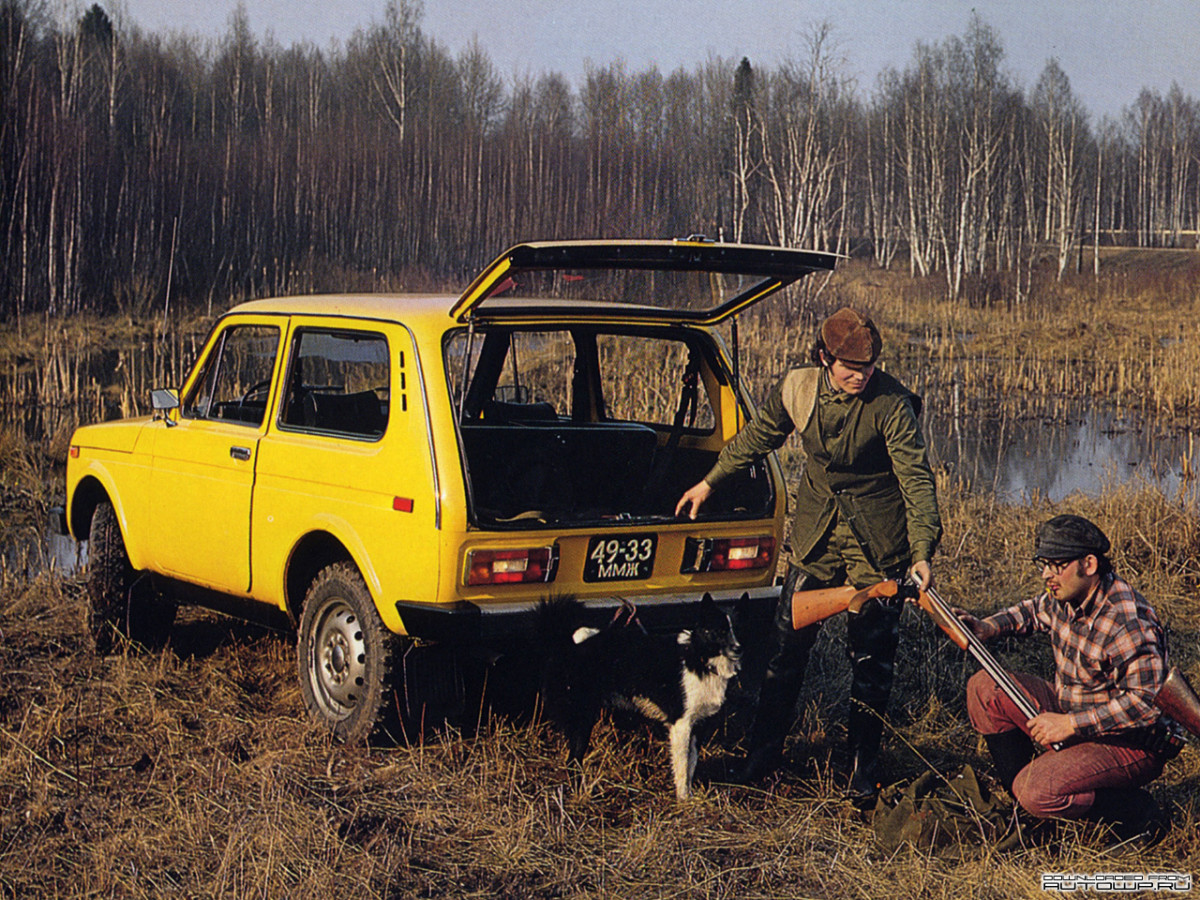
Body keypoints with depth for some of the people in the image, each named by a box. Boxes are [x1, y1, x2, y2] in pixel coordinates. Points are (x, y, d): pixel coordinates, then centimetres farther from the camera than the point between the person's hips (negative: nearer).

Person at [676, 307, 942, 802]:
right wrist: (709, 483, 20)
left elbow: (917, 477, -21)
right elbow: (758, 436, 12)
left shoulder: (890, 403, -19)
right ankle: (765, 750, 21)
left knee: (871, 654, 1)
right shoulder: (797, 389, -7)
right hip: (816, 534, 4)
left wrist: (922, 551, -31)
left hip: (876, 543, -3)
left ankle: (862, 766, 14)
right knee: (787, 640, 7)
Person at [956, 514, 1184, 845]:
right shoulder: (1064, 595, -2)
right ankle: (1018, 804, 11)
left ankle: (1138, 814, -6)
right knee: (985, 689, 4)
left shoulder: (1127, 622, -29)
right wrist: (987, 627, 3)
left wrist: (1070, 724, -29)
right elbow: (1035, 611, 22)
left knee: (1037, 793, -28)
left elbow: (1146, 703, -32)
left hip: (1129, 743, -9)